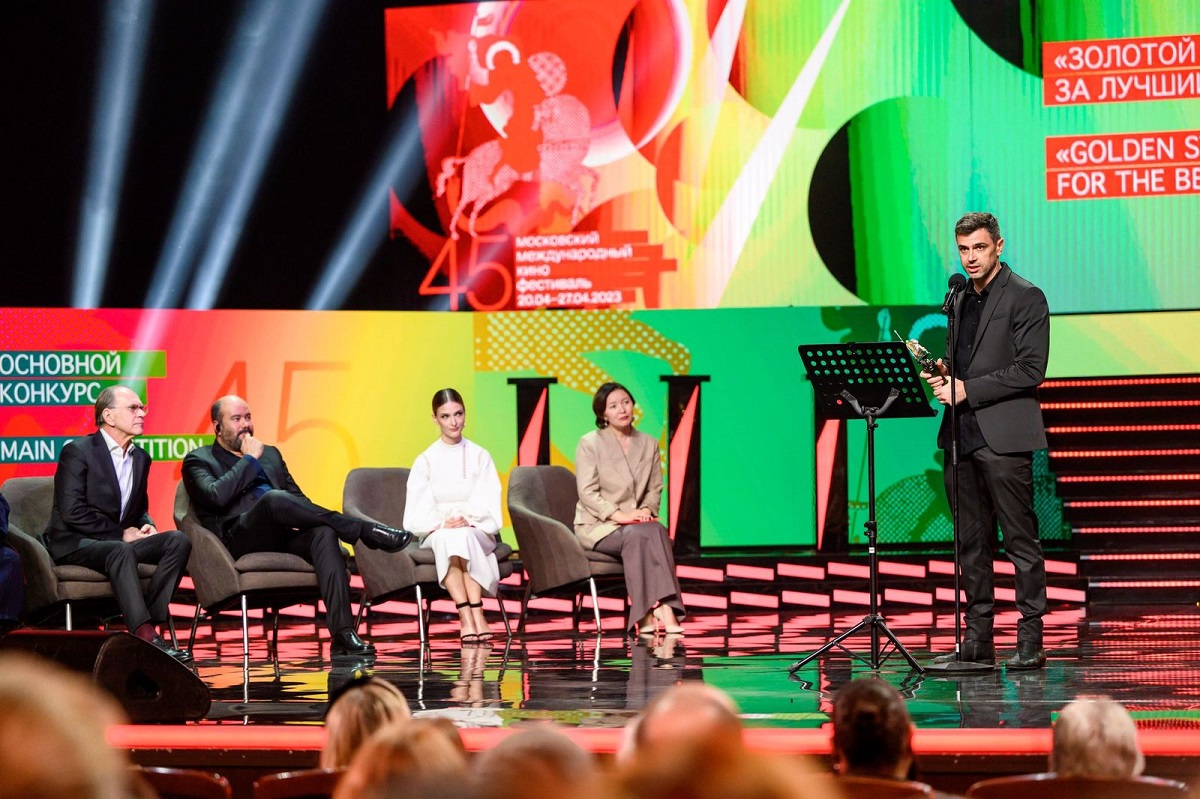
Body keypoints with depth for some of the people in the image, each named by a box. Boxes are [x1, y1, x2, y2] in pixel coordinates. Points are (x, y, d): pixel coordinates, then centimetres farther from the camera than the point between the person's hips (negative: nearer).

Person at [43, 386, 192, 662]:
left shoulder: (141, 458, 14)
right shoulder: (77, 451, -8)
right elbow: (72, 513, -17)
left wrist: (146, 526, -1)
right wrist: (122, 534, -16)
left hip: (121, 541, 7)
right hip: (74, 543, -7)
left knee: (178, 541, -17)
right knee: (121, 552, -39)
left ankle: (151, 620, -26)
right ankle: (146, 637, -48)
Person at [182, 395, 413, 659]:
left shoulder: (270, 454, 31)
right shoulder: (199, 460, 13)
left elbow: (298, 498, 27)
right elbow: (216, 496, -8)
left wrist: (300, 520, 3)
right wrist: (249, 459, 0)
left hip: (283, 536, 5)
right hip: (239, 538, -5)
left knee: (324, 532, -30)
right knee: (273, 498, -37)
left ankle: (343, 635, -43)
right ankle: (366, 532, -31)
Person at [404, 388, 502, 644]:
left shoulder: (480, 457, 9)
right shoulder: (426, 460, 9)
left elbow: (489, 503, 1)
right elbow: (418, 511, 1)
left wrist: (468, 520, -18)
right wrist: (442, 523, -17)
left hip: (476, 530, 0)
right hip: (436, 532, 0)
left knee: (462, 537, -36)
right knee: (446, 538, -37)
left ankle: (472, 615, -48)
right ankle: (473, 615, -49)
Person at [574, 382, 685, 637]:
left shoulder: (649, 444, 14)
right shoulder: (589, 444, 1)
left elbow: (655, 489, 14)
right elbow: (587, 492, -8)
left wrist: (647, 510, -9)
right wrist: (620, 515, -20)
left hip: (636, 523, 3)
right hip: (597, 525, -3)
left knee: (657, 531, -32)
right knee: (639, 534, -35)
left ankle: (647, 618, -43)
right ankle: (663, 613, -42)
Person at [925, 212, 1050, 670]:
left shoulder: (1025, 297, -5)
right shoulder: (961, 300, 18)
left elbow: (1031, 370, -13)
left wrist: (968, 389, -15)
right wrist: (942, 375, 4)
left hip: (1003, 437, -7)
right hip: (961, 435, 7)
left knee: (1020, 540, -5)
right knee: (972, 543, 8)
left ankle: (1031, 642, -2)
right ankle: (977, 641, 12)